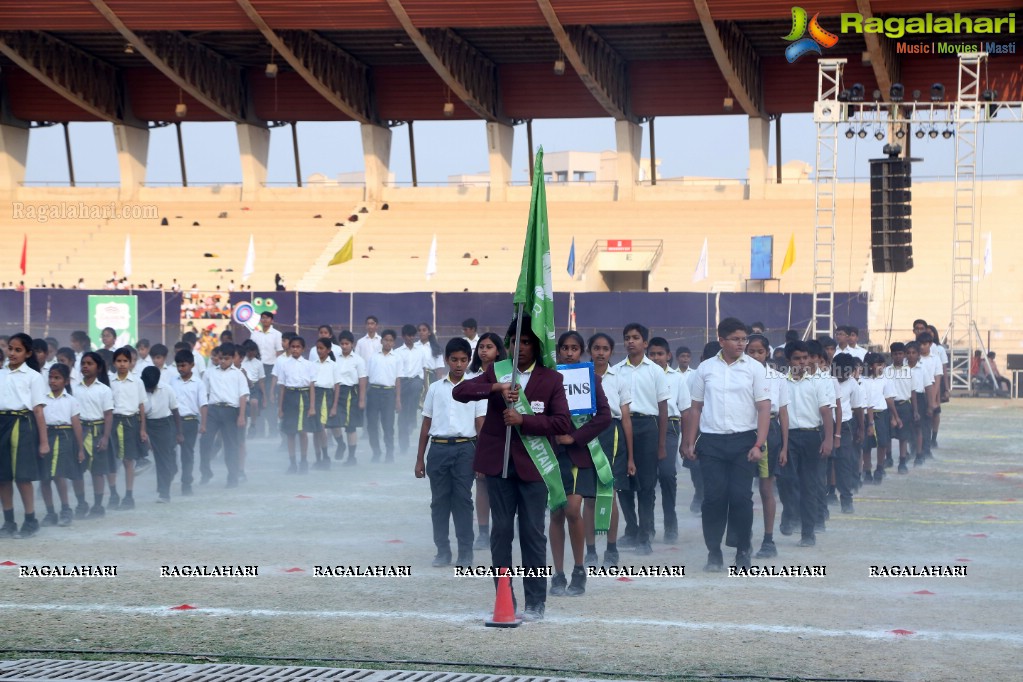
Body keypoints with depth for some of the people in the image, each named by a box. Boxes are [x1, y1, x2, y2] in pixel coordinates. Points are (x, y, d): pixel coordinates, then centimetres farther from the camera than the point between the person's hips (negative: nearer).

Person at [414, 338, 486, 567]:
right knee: (439, 500, 4)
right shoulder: (435, 388, 9)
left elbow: (481, 425, 2)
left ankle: (466, 552, 4)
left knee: (463, 500, -1)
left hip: (465, 448, -2)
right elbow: (426, 424, 12)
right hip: (439, 447, 2)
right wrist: (420, 459, 10)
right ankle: (443, 550, 12)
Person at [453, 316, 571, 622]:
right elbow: (459, 391, -6)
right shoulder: (497, 371, 7)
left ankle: (536, 602, 7)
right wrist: (495, 387, -21)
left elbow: (563, 422, -8)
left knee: (533, 533, 1)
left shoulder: (551, 379, 1)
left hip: (533, 465, -2)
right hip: (499, 462, 2)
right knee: (501, 530, 6)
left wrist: (523, 420, -18)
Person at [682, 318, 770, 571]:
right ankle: (714, 552, 7)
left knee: (741, 497, -3)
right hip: (711, 441, 1)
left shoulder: (753, 368, 2)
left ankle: (743, 550, 10)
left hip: (743, 440, -1)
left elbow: (764, 408, -1)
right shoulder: (706, 368, 7)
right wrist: (689, 443, 7)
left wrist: (759, 444, -10)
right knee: (713, 497, -2)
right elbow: (696, 407, 12)